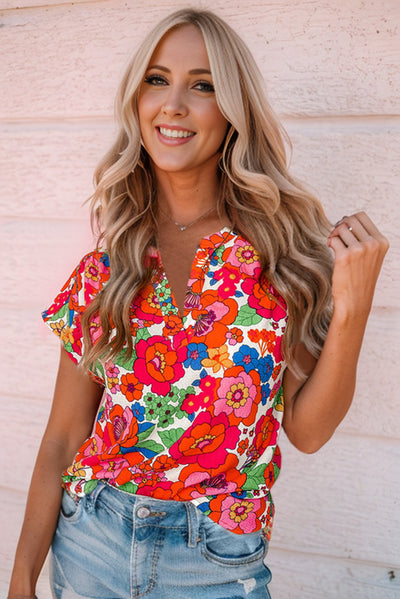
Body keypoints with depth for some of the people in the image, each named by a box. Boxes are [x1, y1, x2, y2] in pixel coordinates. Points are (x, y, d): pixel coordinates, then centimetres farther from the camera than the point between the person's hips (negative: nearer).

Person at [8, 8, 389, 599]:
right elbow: (64, 438, 0)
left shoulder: (284, 250, -8)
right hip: (89, 542, 2)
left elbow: (307, 429, -8)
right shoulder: (104, 270, -4)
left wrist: (351, 307, -20)